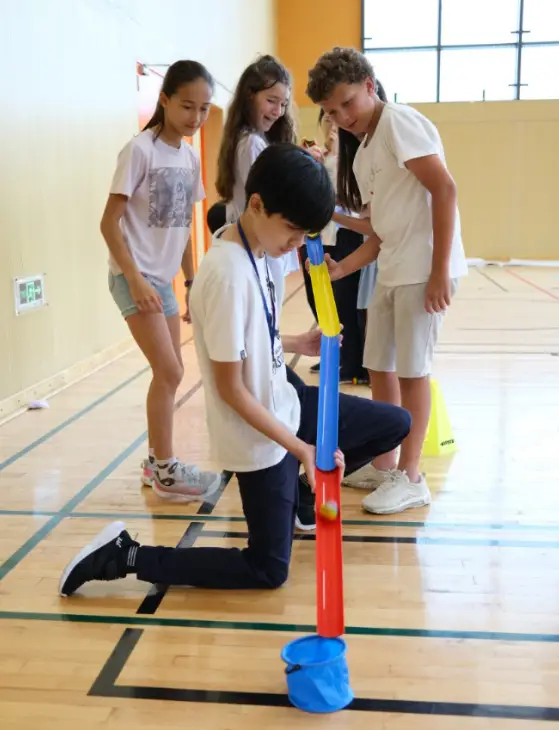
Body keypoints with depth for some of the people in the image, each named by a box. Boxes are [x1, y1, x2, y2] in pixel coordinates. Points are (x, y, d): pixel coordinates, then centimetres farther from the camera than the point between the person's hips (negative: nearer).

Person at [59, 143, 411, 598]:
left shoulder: (265, 250, -2)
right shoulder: (228, 275, -29)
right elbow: (231, 390, -24)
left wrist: (295, 343, 0)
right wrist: (302, 449, -22)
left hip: (286, 403, 8)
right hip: (257, 435, -8)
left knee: (395, 424, 13)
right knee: (268, 571, 5)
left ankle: (295, 491, 28)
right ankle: (125, 555, 8)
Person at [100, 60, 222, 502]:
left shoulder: (190, 157, 7)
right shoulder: (140, 150, -14)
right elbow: (110, 222, -16)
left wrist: (192, 283, 14)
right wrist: (136, 280, -21)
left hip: (164, 278, 8)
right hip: (135, 277, -8)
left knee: (170, 373, 12)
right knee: (169, 373, -10)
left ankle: (157, 463, 25)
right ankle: (166, 472, 4)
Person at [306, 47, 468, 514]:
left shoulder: (398, 121, -8)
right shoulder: (360, 152, 16)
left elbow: (444, 189, -17)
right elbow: (380, 231, 15)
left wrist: (440, 270, -20)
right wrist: (341, 269, 0)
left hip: (426, 266, -9)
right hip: (392, 269, 9)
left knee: (412, 368, -3)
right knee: (379, 367, 11)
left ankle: (410, 478, 9)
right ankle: (385, 465, 24)